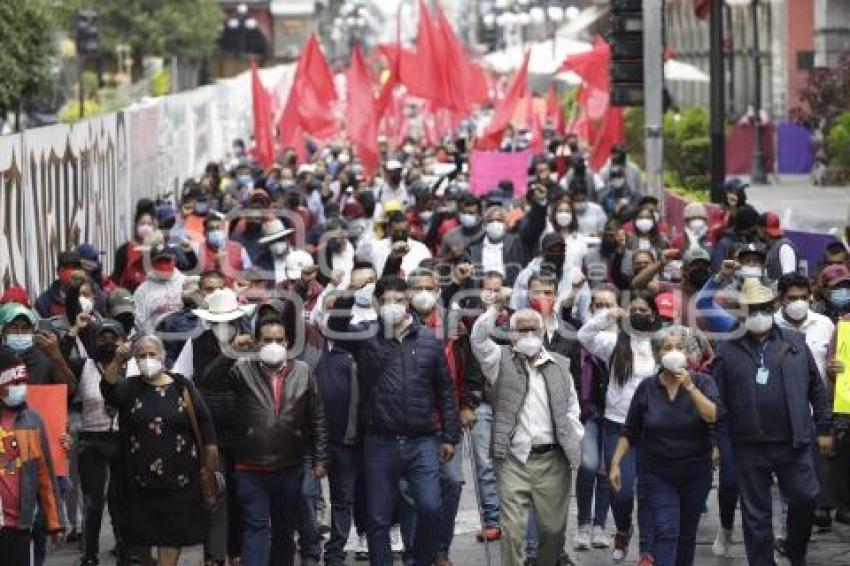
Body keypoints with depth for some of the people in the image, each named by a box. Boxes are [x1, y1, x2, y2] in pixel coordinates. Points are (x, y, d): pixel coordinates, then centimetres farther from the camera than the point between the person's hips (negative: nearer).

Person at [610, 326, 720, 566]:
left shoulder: (702, 383, -1)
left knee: (686, 535, 11)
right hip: (657, 473, -1)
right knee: (666, 532, -15)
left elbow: (712, 416, -19)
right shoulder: (647, 388, 0)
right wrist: (615, 463, 2)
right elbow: (629, 432, 7)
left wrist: (689, 387, -22)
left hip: (695, 472, 1)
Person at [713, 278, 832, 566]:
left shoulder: (794, 342, 7)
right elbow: (718, 400, 0)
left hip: (794, 442, 1)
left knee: (806, 498, 2)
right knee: (756, 515, 4)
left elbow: (816, 388, 10)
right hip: (749, 446, -1)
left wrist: (824, 428, 7)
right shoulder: (727, 350, 1)